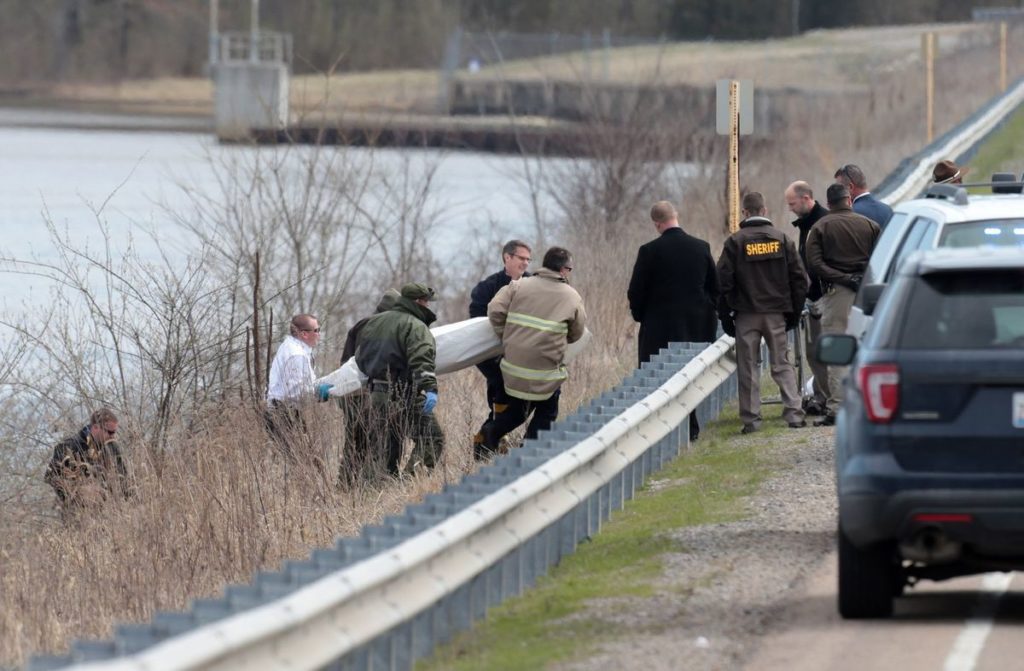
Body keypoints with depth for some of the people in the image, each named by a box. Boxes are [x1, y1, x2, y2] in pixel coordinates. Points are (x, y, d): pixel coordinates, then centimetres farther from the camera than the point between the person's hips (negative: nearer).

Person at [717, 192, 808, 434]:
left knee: (748, 368, 3)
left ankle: (751, 419, 2)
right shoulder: (781, 239, 3)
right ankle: (794, 413, -2)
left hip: (746, 314, -2)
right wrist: (795, 312, 11)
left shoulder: (735, 242, -4)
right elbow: (799, 278, 4)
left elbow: (723, 281, -5)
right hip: (777, 314, 2)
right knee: (782, 364, 8)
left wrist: (725, 315, 3)